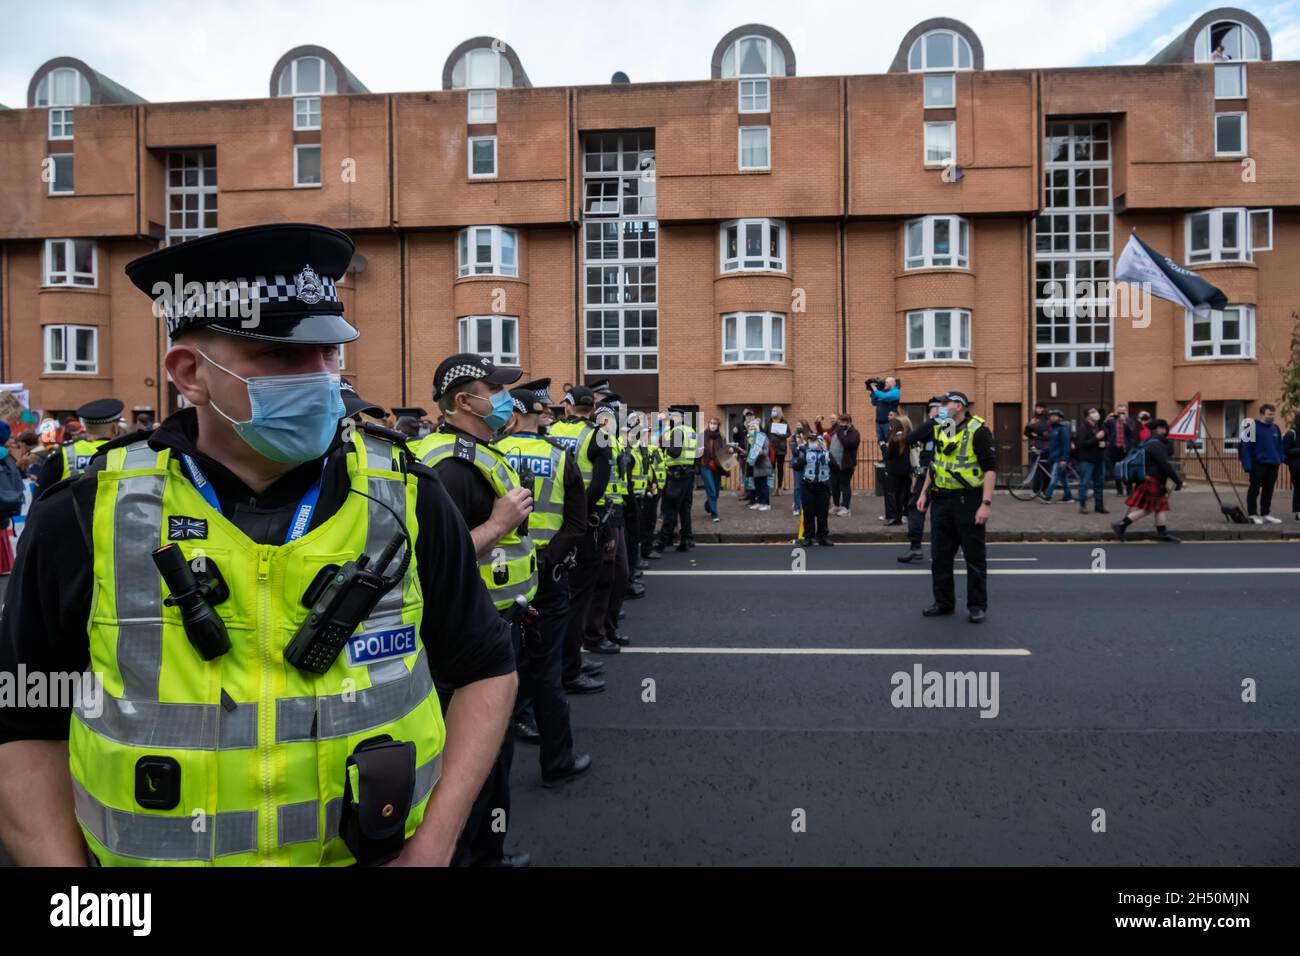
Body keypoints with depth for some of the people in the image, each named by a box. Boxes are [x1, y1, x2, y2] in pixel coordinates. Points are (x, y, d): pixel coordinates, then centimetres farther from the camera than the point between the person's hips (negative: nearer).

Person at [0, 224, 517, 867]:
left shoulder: (407, 501, -12)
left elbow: (486, 669, -3)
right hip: (153, 852, 1)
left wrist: (433, 845, -11)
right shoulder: (85, 520, -11)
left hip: (381, 850, 0)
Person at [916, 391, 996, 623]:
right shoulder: (940, 430, 10)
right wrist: (924, 492, 15)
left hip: (968, 500, -7)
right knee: (940, 556, 11)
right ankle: (943, 602, 23)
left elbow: (990, 468, -14)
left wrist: (986, 503, -20)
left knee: (974, 557, 3)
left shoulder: (977, 430, -11)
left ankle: (978, 606, 14)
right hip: (942, 500, 7)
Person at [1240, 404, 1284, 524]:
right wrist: (1247, 464, -18)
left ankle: (1265, 514, 20)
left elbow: (1279, 446, 17)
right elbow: (1245, 446, -13)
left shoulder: (1275, 428, 10)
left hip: (1273, 465, 6)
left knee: (1268, 490, 11)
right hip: (1258, 464, -6)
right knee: (1254, 489, 0)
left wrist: (1279, 460, 8)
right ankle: (1252, 514, 5)